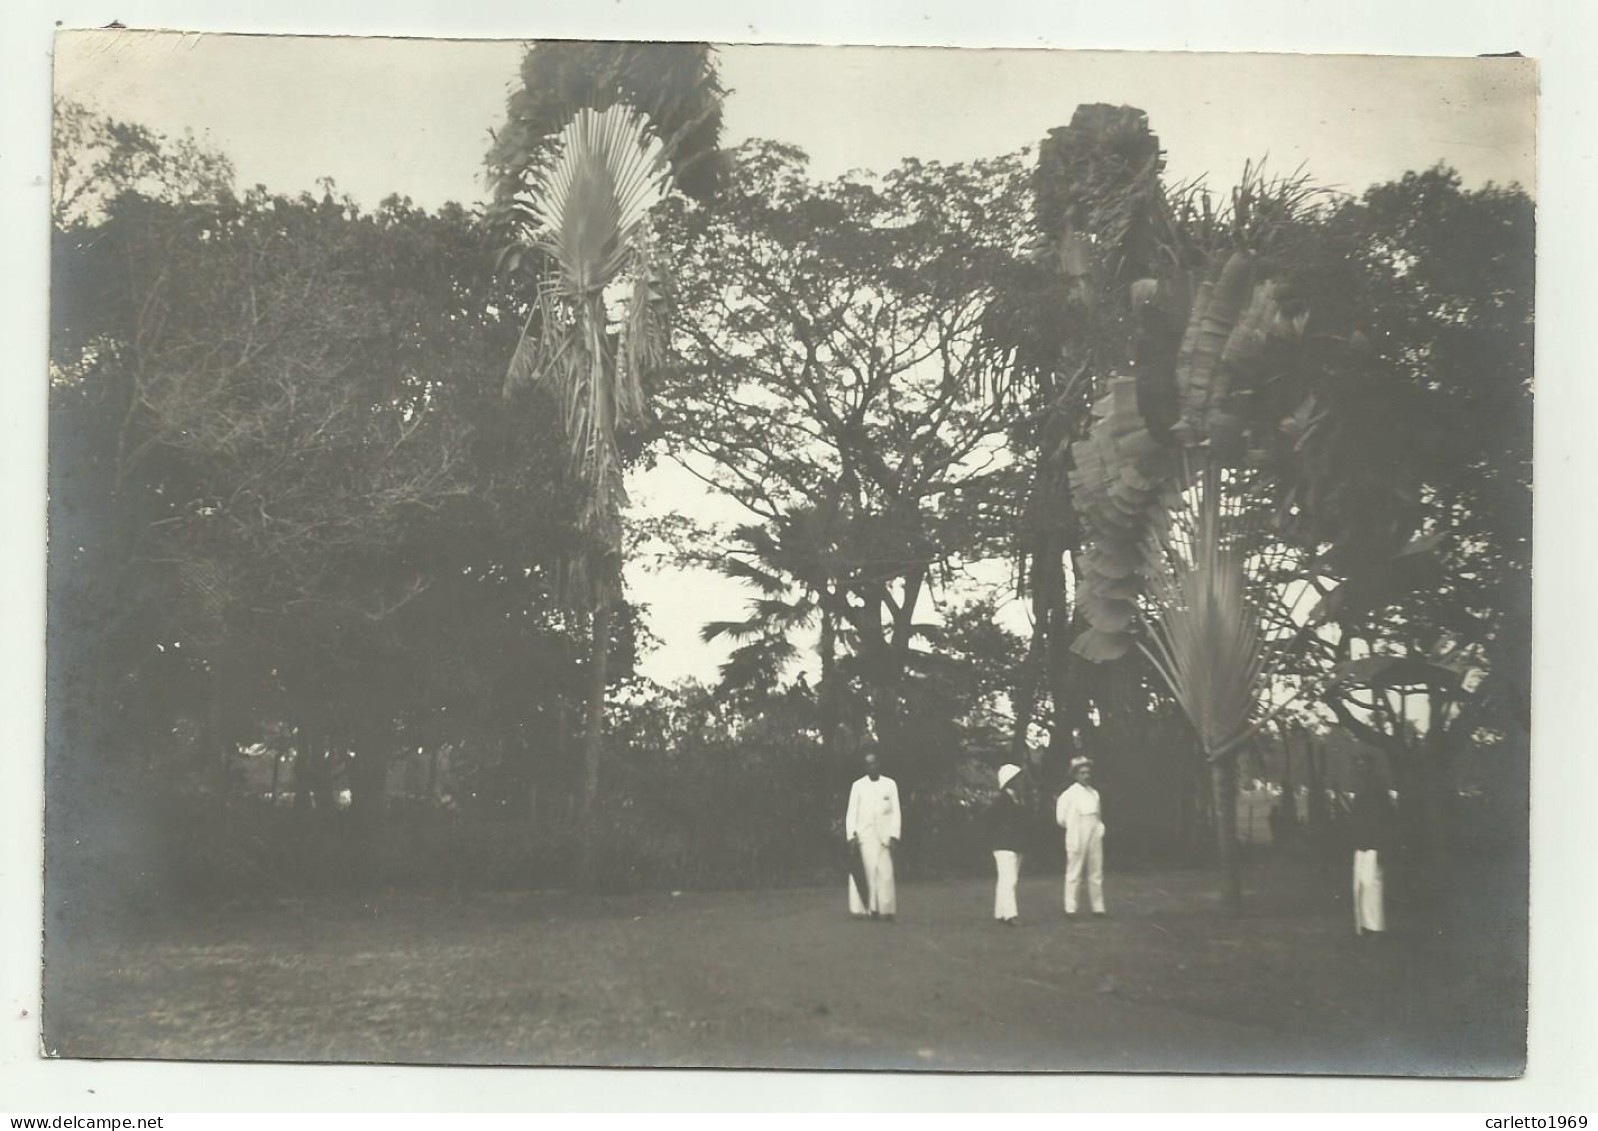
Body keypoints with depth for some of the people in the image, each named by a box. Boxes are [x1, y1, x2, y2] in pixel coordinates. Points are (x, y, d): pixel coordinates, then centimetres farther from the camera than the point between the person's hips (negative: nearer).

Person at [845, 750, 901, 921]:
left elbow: (895, 812, 7)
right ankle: (870, 908, -8)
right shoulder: (858, 786, 9)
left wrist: (894, 836, -3)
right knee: (867, 872, -8)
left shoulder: (890, 784, 9)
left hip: (884, 836, 0)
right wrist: (851, 835, -4)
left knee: (885, 873, -6)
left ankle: (887, 909, -3)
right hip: (863, 836, 0)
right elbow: (851, 813, 7)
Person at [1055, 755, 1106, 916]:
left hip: (1095, 840, 5)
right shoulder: (1069, 794, -6)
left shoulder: (1094, 794, 11)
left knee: (1096, 874, 7)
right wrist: (1073, 828, 2)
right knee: (1074, 874, -1)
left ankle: (1098, 908, 13)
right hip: (1077, 841, -5)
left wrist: (1099, 828, 4)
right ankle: (1070, 909, 3)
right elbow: (1061, 819, -3)